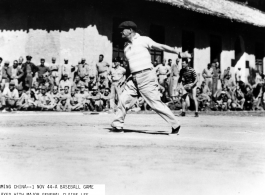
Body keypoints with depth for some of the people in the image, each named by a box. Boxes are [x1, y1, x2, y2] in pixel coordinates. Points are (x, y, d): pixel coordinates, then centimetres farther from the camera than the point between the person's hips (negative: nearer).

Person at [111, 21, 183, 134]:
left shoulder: (143, 40, -2)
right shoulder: (126, 46, 17)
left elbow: (160, 47, -6)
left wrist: (178, 52, -10)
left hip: (146, 76, -7)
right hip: (134, 78, 7)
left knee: (155, 103, -7)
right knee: (123, 100, 2)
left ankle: (175, 125, 3)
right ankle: (117, 125, 15)